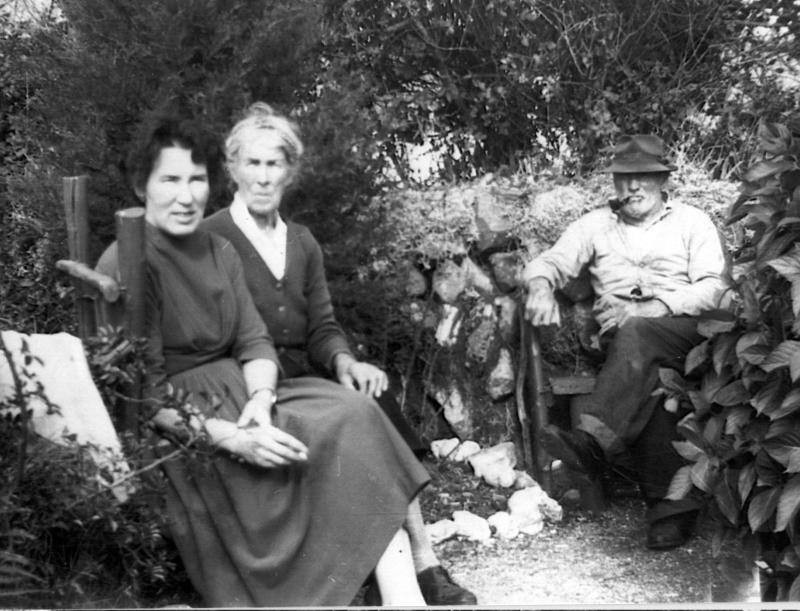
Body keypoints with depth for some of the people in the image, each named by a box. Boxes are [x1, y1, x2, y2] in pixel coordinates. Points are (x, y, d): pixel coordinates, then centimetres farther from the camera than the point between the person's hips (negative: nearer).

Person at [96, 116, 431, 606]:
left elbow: (254, 341, 7)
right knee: (337, 439, -23)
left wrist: (261, 398, -16)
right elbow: (146, 393, -15)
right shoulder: (124, 265, -11)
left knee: (357, 415, -18)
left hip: (242, 392, 7)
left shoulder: (220, 252, 13)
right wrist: (231, 437, -26)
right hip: (177, 431, -7)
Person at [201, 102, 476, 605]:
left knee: (373, 398, -24)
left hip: (304, 376, 5)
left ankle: (420, 565, -26)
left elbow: (322, 327, 11)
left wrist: (345, 362, -11)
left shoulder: (303, 243, 19)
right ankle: (419, 564, -26)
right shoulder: (209, 240, 0)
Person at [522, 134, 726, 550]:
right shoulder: (595, 225, 19)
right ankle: (670, 506, -32)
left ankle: (595, 439, -50)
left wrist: (660, 305, -14)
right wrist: (540, 286, -17)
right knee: (646, 379, -31)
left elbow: (711, 288, 3)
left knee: (635, 334, -36)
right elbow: (546, 263, 8)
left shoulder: (692, 222, 14)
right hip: (621, 337, 2)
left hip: (683, 331, -2)